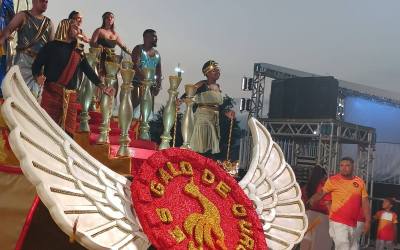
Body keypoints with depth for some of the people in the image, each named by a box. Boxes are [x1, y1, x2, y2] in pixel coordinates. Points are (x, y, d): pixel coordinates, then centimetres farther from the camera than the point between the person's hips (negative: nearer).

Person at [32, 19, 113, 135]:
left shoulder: (78, 52, 17)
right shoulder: (52, 46, 4)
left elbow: (88, 70, 17)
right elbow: (36, 65, 3)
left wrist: (103, 87, 10)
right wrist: (38, 76, -17)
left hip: (70, 96, 4)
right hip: (51, 93, -4)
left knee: (68, 131, 2)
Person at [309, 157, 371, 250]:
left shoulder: (360, 182, 4)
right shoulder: (333, 180, -6)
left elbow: (365, 202, 5)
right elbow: (321, 193, -4)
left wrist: (367, 220, 1)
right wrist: (310, 201, -22)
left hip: (353, 223, 5)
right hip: (338, 222, -5)